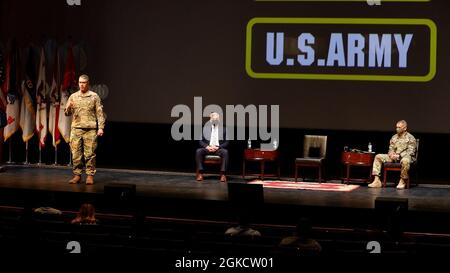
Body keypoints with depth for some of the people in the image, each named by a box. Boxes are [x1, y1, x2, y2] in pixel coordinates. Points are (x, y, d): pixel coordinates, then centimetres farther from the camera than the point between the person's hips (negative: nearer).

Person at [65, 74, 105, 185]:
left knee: (90, 154, -3)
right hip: (76, 128, 2)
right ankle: (77, 175, 8)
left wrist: (101, 128, -6)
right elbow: (67, 113, 11)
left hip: (90, 129, -2)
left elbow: (100, 114, 2)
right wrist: (68, 108, -12)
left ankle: (90, 176, 2)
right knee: (76, 153, 1)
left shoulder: (94, 97, 4)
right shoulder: (73, 96, 11)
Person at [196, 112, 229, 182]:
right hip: (207, 148, 1)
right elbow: (201, 141, 8)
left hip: (218, 148, -1)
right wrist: (207, 146, -13)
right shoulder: (205, 128, 12)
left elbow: (226, 142, 4)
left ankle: (223, 174, -35)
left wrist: (218, 147, -13)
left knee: (225, 152, -35)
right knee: (198, 151, -30)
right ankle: (200, 173, -28)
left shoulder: (223, 129, 9)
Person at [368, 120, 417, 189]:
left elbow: (410, 152, -13)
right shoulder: (394, 137, 13)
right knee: (378, 156, -8)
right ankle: (377, 180, -16)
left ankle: (402, 181, -24)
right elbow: (391, 148, 17)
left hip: (405, 157, -6)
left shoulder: (410, 138, -6)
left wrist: (399, 155, -22)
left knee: (405, 160, -44)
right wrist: (391, 154, -8)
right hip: (394, 157, 6)